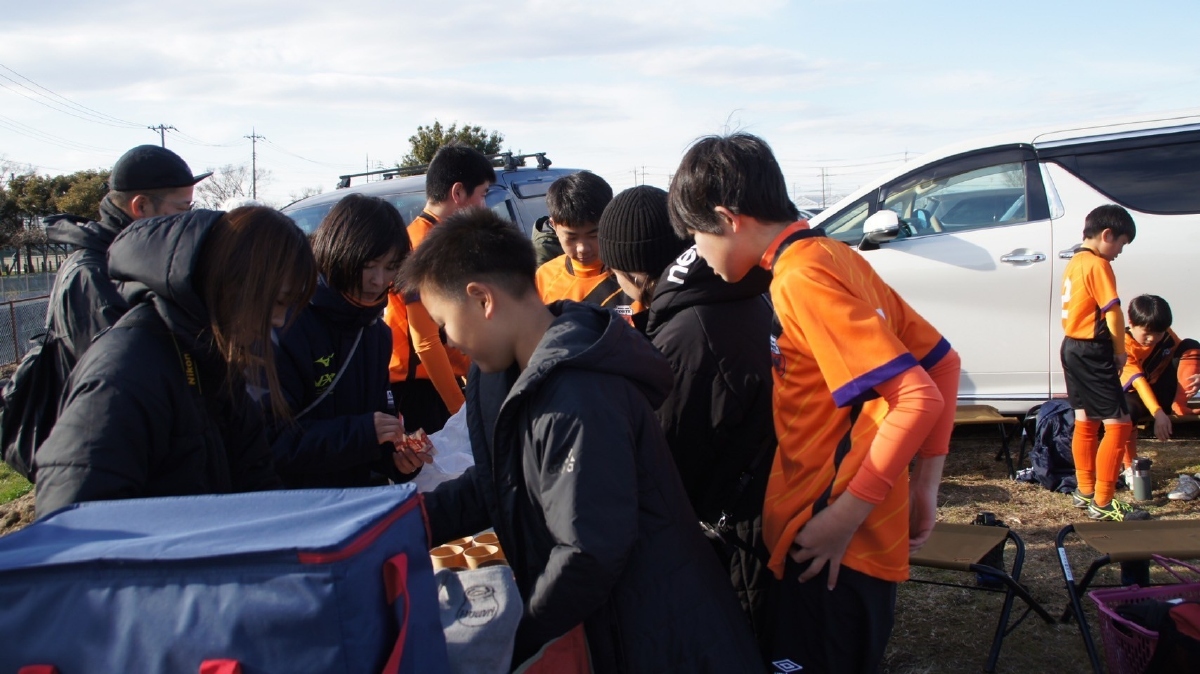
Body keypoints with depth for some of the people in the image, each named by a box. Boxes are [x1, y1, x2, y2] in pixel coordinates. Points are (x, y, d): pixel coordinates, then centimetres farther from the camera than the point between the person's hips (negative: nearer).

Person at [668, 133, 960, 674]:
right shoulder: (837, 257, 8)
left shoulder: (799, 280, -19)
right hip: (860, 542, 9)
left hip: (832, 547, -9)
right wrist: (924, 484, 10)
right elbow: (941, 361, 12)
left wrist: (846, 514, -22)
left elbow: (917, 397, -25)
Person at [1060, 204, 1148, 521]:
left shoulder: (1074, 263, 13)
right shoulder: (1098, 265, -15)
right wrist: (1120, 351, -4)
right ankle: (1102, 503, -8)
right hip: (1093, 352, -10)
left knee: (1085, 421, 17)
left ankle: (1085, 492, 25)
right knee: (1118, 424, -8)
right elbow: (1113, 315, -18)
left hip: (1071, 347, 10)